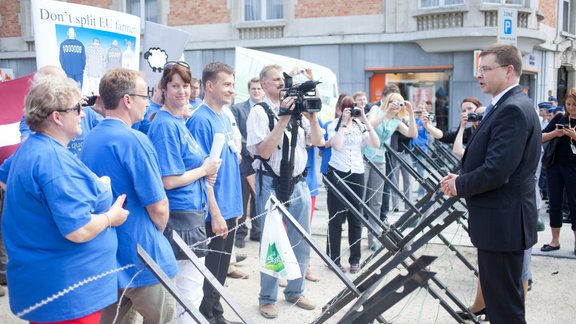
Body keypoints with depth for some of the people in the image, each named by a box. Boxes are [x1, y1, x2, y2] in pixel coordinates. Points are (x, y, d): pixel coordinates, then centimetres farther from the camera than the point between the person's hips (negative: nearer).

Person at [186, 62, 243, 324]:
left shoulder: (225, 118, 10)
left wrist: (235, 205, 16)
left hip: (229, 208, 8)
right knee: (210, 269, 4)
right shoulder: (201, 120, -16)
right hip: (214, 212, -8)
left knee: (221, 268, 18)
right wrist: (215, 213, -20)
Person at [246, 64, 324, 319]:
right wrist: (283, 119, -22)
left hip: (298, 183, 6)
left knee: (301, 242, 13)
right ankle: (267, 298, 18)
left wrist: (312, 116, -8)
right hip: (272, 185, -6)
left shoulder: (296, 108, 9)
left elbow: (318, 141, 7)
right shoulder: (259, 111, -8)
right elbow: (264, 151, -18)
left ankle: (295, 292, 30)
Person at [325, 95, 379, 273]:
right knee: (336, 218, 1)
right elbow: (336, 145, -18)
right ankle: (334, 258, 10)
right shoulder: (333, 126, 0)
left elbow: (376, 144, -4)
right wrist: (344, 123, -14)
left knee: (355, 218, 7)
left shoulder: (360, 126, 10)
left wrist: (365, 120, -8)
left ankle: (355, 259, 16)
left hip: (357, 174, 3)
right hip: (337, 174, -3)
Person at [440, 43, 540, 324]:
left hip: (502, 221, -11)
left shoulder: (512, 109, -20)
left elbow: (497, 170, -27)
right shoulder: (509, 106, 13)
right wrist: (461, 176, 1)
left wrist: (459, 185, -11)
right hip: (500, 218, 11)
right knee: (500, 297, 21)